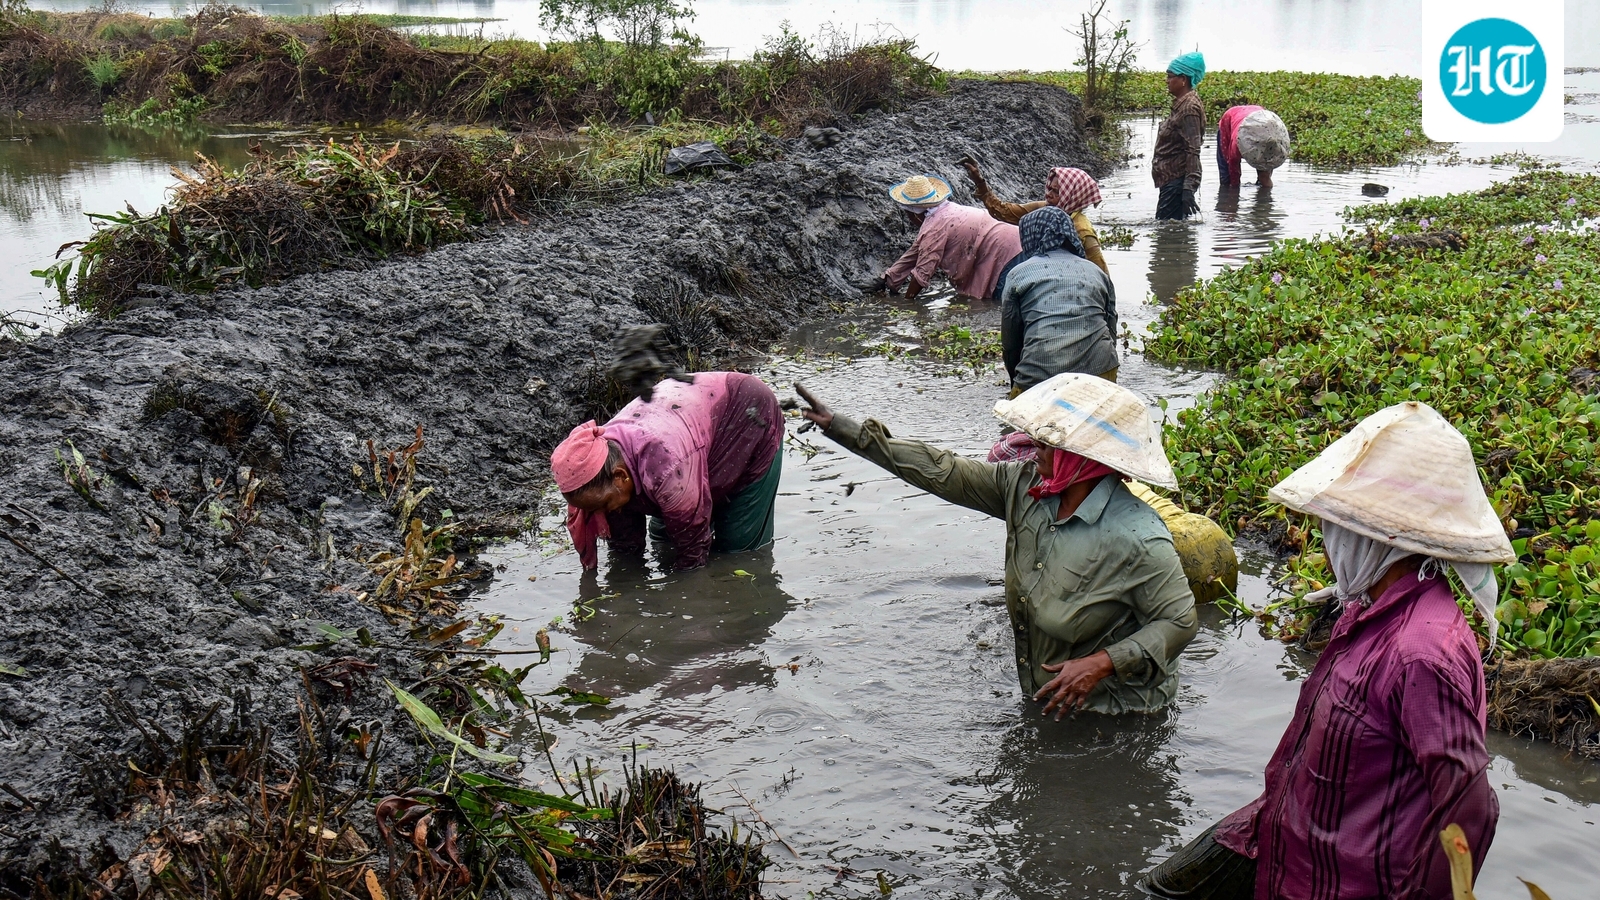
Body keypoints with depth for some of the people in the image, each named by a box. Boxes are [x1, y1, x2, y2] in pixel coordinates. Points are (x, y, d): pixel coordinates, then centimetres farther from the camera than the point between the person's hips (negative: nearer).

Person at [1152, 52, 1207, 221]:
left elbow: (1193, 150, -22)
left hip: (1177, 180, -10)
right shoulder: (1182, 104, 15)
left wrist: (1188, 189, -27)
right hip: (1171, 179, 10)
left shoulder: (1189, 107, -16)